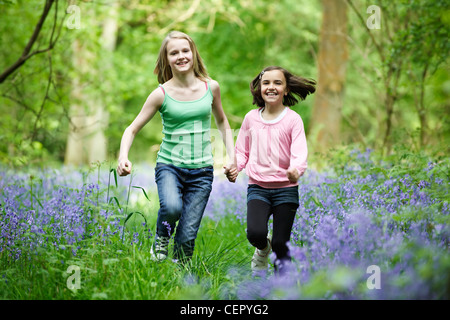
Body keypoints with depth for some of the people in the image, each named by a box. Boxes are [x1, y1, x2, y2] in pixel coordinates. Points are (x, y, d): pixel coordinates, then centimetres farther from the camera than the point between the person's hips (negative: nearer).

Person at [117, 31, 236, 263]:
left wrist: (232, 157, 8)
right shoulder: (162, 94, -6)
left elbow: (222, 122, 18)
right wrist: (123, 157, -22)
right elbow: (133, 128, -3)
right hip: (169, 165, -2)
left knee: (187, 235, -5)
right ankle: (161, 239, 1)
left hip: (201, 170, 2)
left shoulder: (211, 87, 2)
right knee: (172, 208, -32)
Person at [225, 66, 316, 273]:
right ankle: (262, 249, 15)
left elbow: (300, 153, -14)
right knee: (255, 233, -22)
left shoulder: (293, 119, -3)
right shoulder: (251, 118, 6)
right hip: (257, 187, 1)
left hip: (286, 188, -1)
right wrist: (234, 168, -7)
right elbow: (242, 151, 15)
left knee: (280, 244, -4)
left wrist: (296, 170, -36)